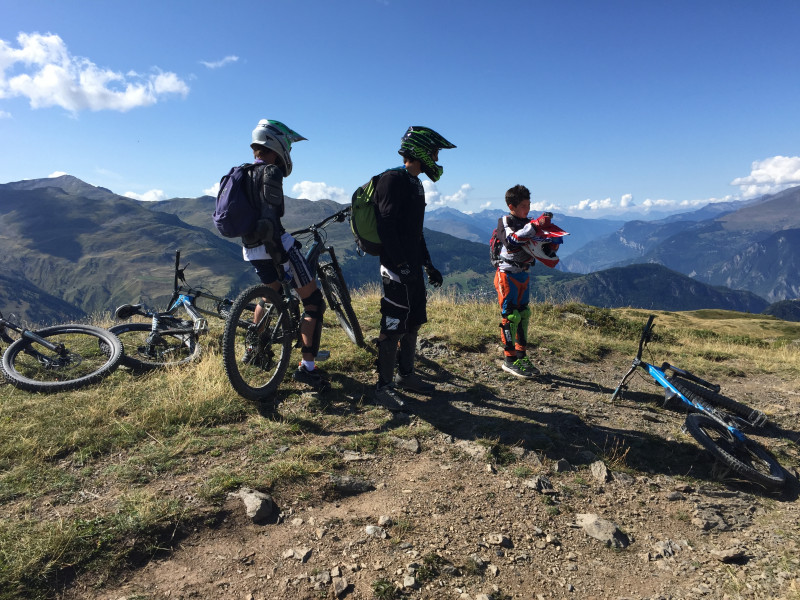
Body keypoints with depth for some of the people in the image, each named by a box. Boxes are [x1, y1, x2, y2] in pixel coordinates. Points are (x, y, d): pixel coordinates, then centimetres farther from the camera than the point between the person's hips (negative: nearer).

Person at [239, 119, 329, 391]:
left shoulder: (245, 173, 16)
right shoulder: (271, 172, -11)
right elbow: (269, 217, -21)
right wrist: (280, 258, -22)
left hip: (250, 248, 9)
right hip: (274, 245, -9)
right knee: (313, 301, -2)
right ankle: (307, 366, -7)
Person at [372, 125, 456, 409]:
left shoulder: (415, 184, 19)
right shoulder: (393, 179, -11)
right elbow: (386, 225, -20)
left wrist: (428, 264, 20)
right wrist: (400, 264, -23)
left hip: (413, 267, 10)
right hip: (397, 268, -10)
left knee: (413, 322, 15)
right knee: (394, 326, -5)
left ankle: (406, 375, 29)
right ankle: (384, 385, 7)